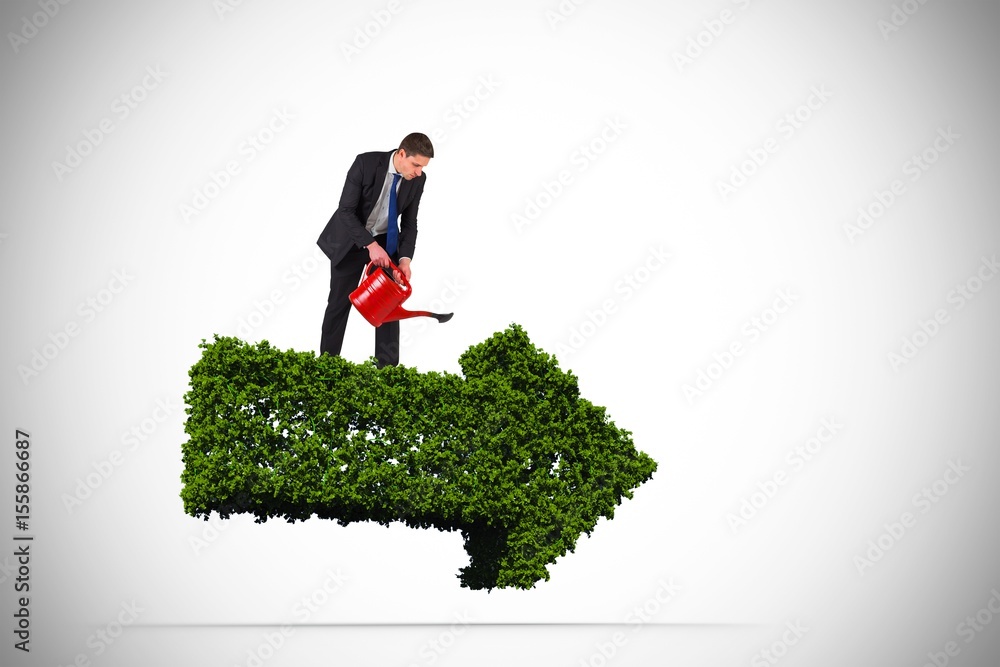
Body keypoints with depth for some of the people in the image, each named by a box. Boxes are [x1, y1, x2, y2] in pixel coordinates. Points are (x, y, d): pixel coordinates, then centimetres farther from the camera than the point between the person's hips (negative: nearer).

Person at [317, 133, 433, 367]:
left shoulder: (417, 179, -14)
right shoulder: (366, 163, -27)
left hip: (385, 240, 3)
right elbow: (346, 210, -26)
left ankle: (388, 367, 4)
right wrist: (370, 245, -35)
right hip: (351, 238, -3)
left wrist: (405, 257, -20)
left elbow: (409, 222, -5)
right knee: (339, 302, 3)